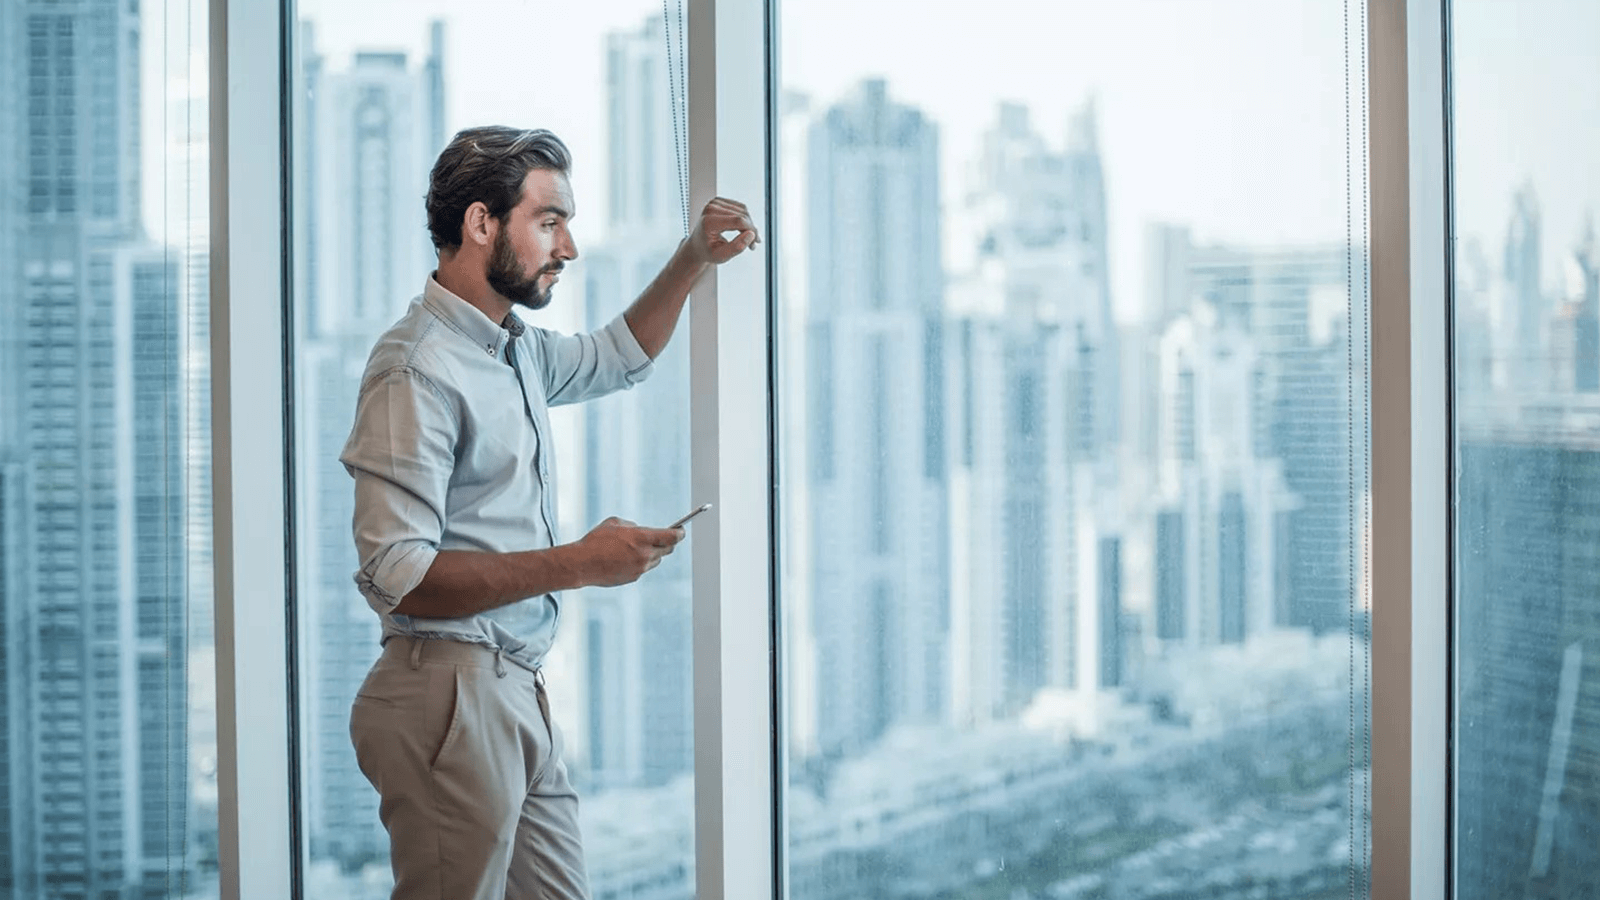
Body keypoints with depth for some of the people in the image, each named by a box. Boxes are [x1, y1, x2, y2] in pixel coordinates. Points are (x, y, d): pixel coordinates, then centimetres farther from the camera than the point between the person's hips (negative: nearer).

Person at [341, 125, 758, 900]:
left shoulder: (515, 349, 15)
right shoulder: (417, 370, -14)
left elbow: (616, 357, 38)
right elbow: (398, 575, -21)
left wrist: (693, 260, 24)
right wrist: (578, 563, -21)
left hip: (516, 693, 9)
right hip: (450, 697, -9)